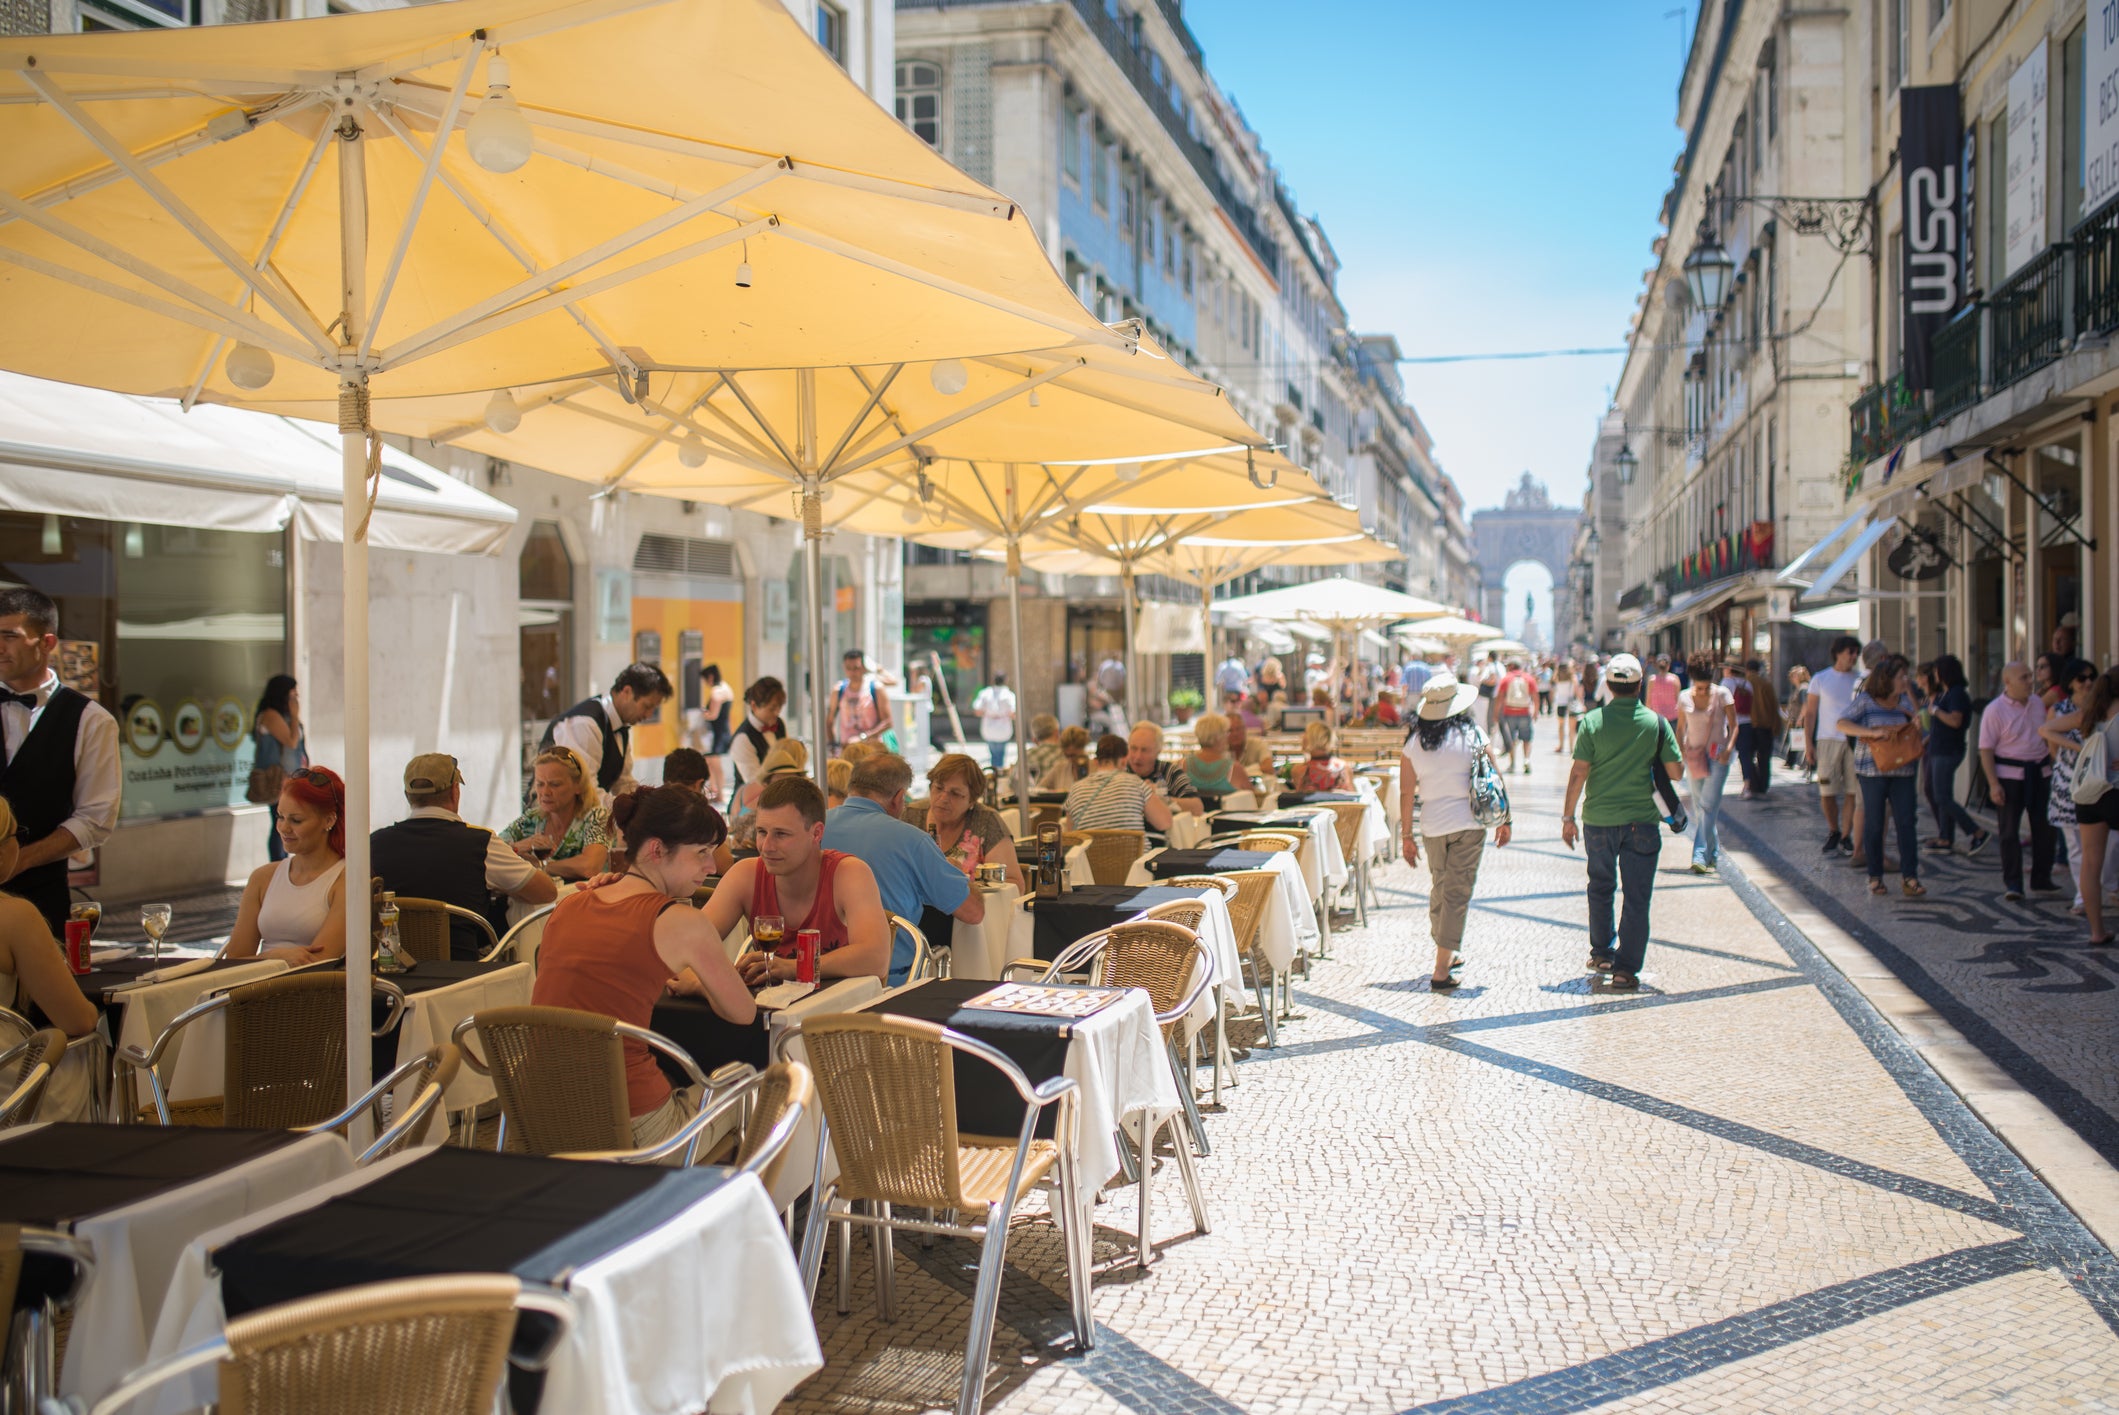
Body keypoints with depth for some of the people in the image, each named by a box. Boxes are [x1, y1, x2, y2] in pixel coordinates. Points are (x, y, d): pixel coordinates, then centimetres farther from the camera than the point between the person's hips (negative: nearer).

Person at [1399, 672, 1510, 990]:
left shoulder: (1414, 744, -2)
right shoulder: (1473, 736, -7)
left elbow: (1407, 793, 0)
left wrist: (1406, 835, 8)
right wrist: (1503, 820, 7)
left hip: (1432, 826, 3)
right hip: (1469, 822, -3)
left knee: (1439, 888, 21)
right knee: (1457, 893, -1)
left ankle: (1447, 954, 35)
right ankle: (1441, 971, -4)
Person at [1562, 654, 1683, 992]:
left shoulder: (1593, 722, -7)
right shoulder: (1656, 722, -5)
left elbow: (1579, 773, -8)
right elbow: (1676, 771, -2)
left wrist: (1568, 816, 1)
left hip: (1599, 820, 1)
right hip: (1641, 821, -1)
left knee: (1601, 888, 20)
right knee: (1637, 897, 4)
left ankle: (1601, 953, 30)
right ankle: (1625, 970, 1)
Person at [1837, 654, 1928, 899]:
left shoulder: (1905, 701, 12)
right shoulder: (1865, 700, -2)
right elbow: (1842, 723, -11)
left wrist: (1914, 721, -5)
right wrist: (1872, 732, -22)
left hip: (1902, 770, 3)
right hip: (1872, 769, -3)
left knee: (1907, 821, -5)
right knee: (1874, 823, 3)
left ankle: (1909, 876, -3)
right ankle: (1875, 876, 13)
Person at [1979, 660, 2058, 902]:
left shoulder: (2038, 704, 8)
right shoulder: (1995, 710, -10)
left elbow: (2048, 737, 20)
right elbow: (1985, 749, -12)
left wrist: (2053, 765, 15)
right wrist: (1994, 784, -17)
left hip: (2040, 773, 5)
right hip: (2009, 775, -5)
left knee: (2044, 827, 9)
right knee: (2010, 831, -3)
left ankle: (2042, 879, 22)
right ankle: (2012, 884, 1)